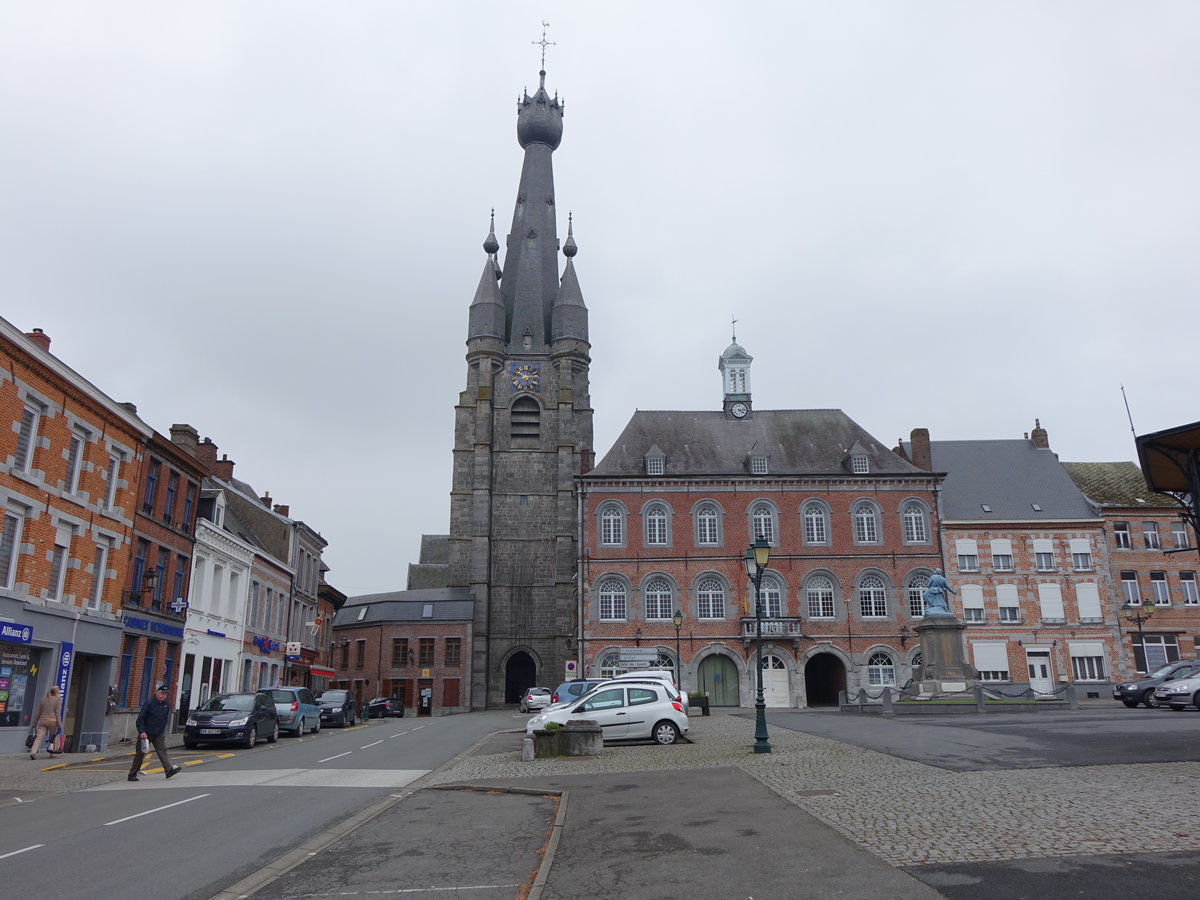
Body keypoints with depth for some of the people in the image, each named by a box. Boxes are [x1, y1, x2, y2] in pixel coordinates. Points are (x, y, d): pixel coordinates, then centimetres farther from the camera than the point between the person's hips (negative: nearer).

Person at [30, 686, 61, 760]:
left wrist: (35, 723, 23)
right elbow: (58, 712, -6)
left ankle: (33, 752, -23)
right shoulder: (58, 699, 0)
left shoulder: (43, 699, 15)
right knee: (53, 737, 13)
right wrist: (59, 724, -6)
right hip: (52, 721, -3)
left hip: (42, 721, 3)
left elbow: (38, 712, 17)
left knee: (39, 738, -5)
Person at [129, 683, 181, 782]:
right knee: (140, 754, 4)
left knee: (162, 750, -5)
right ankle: (132, 774, 16)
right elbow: (140, 718, -15)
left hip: (159, 734, 5)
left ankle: (169, 770, -14)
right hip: (146, 733, -5)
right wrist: (142, 732, -22)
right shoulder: (149, 704, -14)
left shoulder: (166, 705, 5)